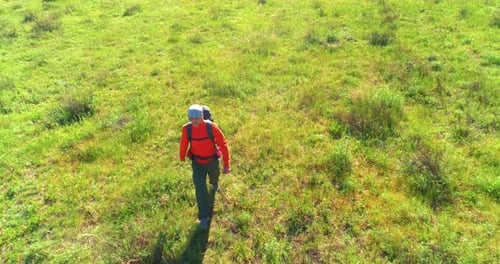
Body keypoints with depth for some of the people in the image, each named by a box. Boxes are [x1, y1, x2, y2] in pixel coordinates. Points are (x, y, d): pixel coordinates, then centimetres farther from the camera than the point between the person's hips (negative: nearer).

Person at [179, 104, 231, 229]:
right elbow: (183, 143, -3)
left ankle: (214, 183, 71)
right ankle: (204, 216, 11)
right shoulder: (187, 128, -24)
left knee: (214, 175, 30)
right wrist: (182, 157, 16)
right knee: (200, 189, -7)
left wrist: (226, 164, -21)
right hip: (197, 162, 0)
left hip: (212, 160, 0)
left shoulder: (211, 127, -31)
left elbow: (223, 144, -22)